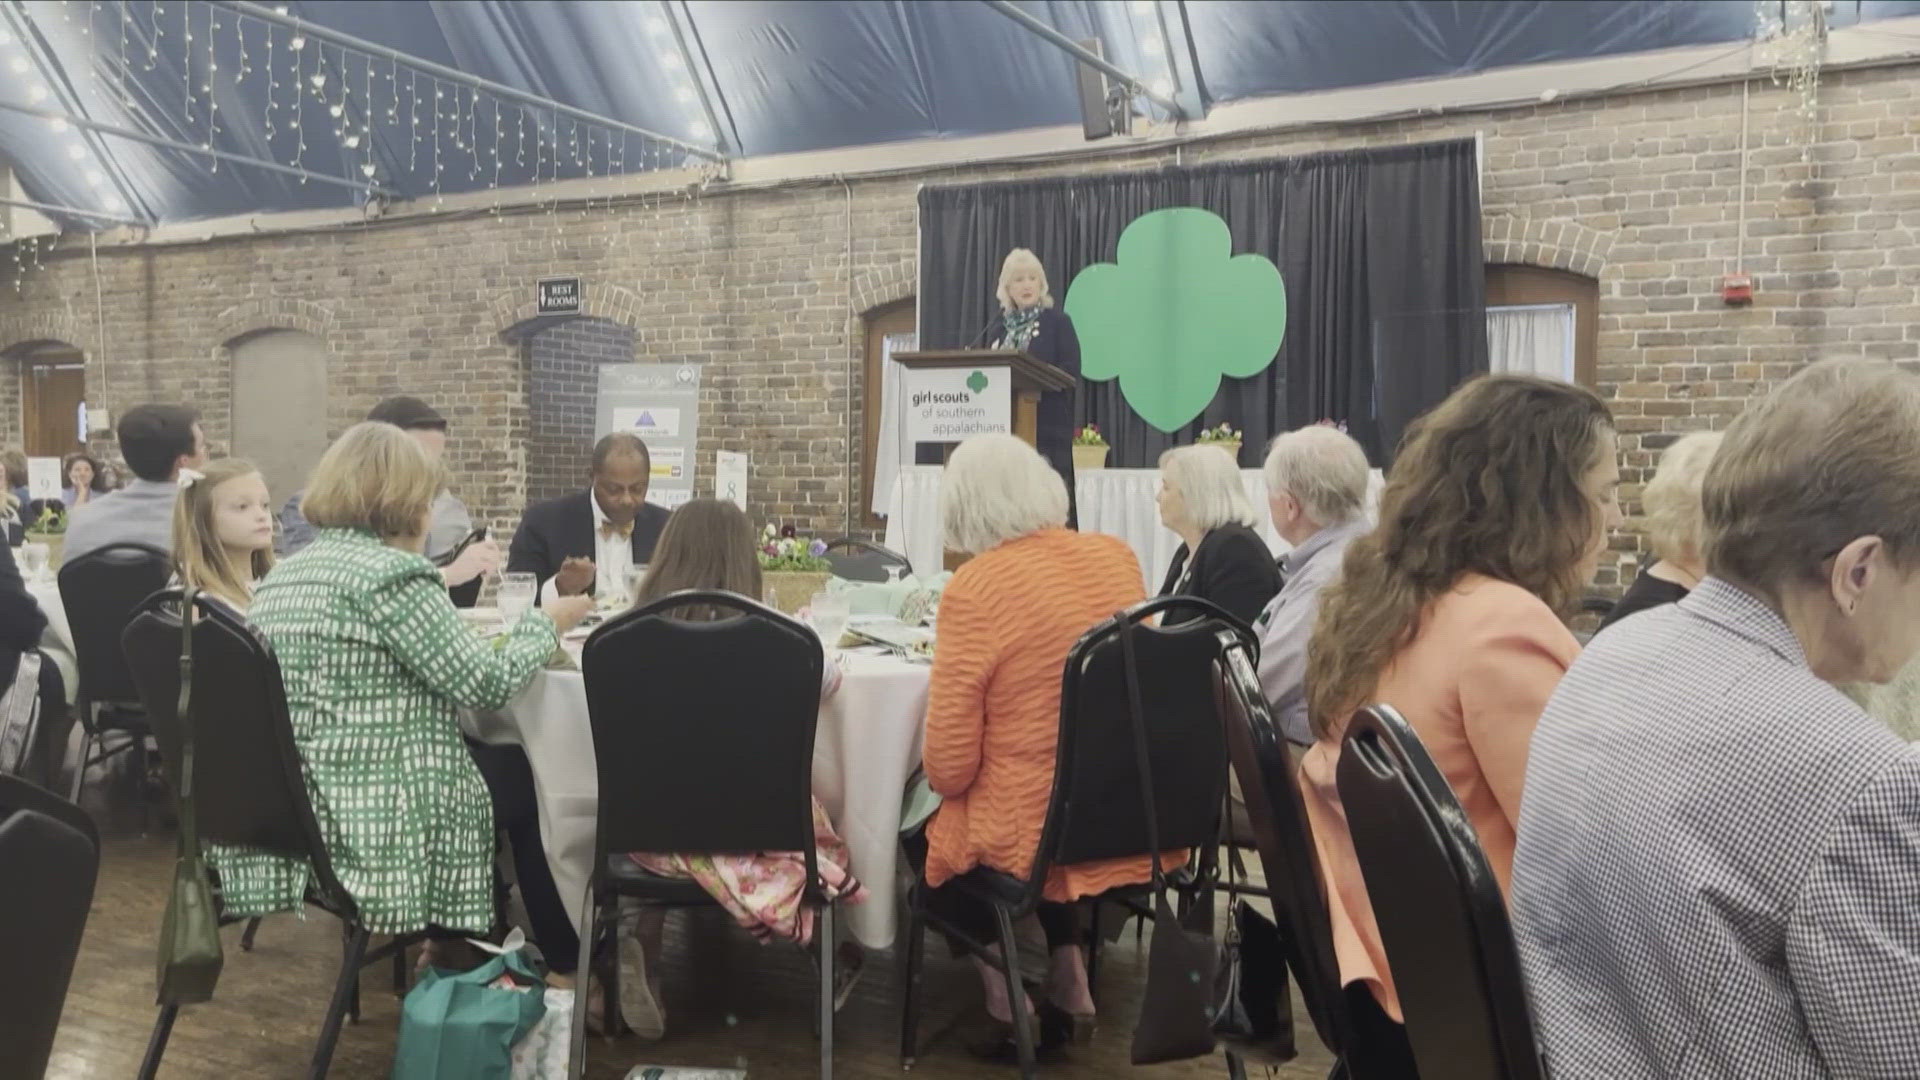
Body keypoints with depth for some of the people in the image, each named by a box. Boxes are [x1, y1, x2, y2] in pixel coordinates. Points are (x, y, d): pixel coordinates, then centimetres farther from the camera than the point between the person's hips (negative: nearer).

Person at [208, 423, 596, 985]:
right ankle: (565, 966, 23)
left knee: (498, 768, 24)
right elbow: (484, 684, -15)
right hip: (363, 815, -9)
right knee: (527, 785, 13)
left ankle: (445, 940, 32)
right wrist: (548, 623, 1)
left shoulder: (284, 574, 12)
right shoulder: (393, 574, -16)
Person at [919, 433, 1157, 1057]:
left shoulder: (974, 588, -17)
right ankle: (1068, 988, 28)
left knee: (927, 835, 26)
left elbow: (948, 767, -15)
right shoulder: (1119, 557, 0)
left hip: (1039, 835, -5)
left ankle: (1008, 1000, 20)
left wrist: (944, 781, 7)